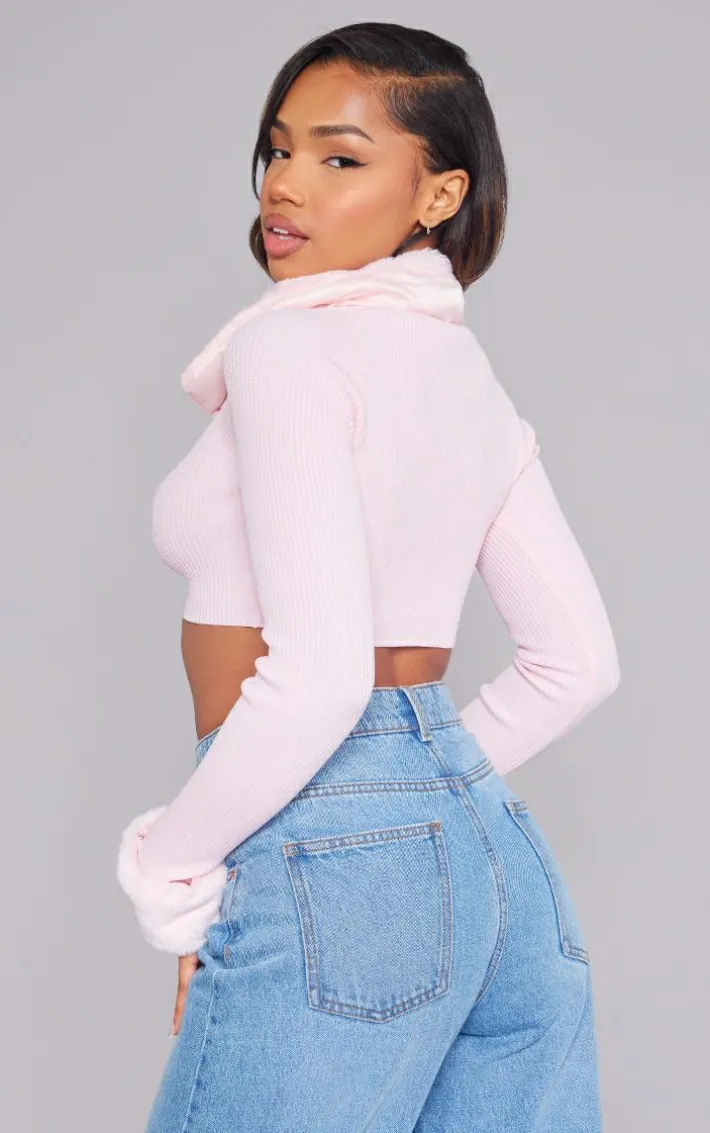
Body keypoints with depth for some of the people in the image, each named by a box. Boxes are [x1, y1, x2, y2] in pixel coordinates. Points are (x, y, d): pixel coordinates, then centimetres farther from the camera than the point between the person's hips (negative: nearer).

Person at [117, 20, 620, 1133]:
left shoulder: (289, 345, -11)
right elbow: (577, 662, 15)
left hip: (329, 866, -8)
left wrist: (173, 875, -9)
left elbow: (318, 675, -21)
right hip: (500, 851, 8)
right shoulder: (470, 374, 13)